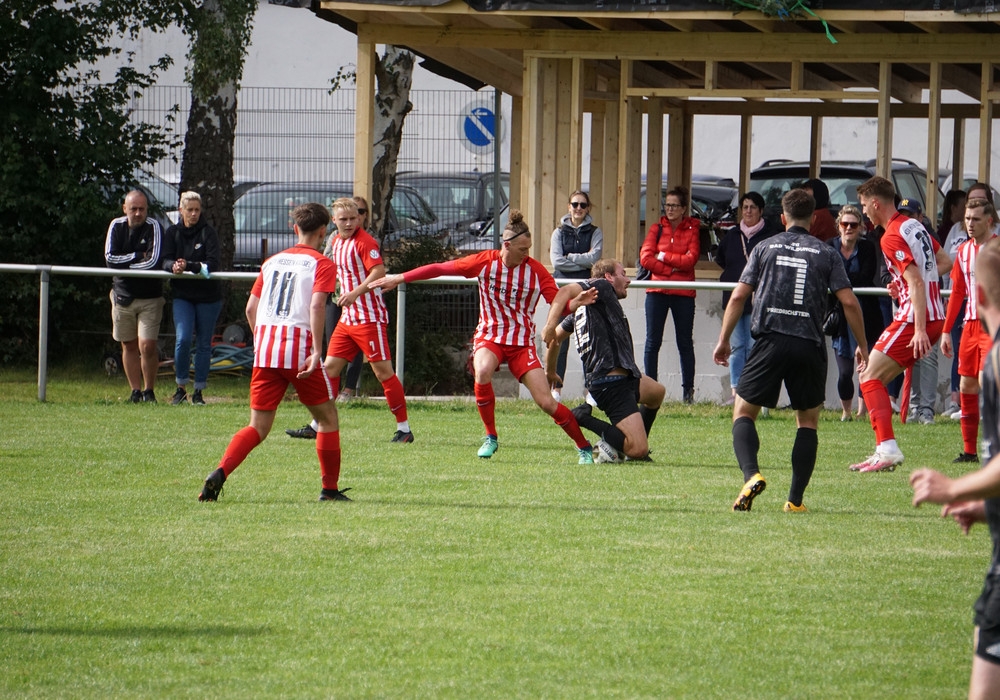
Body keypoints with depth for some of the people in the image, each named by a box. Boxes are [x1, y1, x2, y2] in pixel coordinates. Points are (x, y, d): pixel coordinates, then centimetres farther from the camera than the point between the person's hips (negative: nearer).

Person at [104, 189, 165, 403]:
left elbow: (153, 262, -21)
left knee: (147, 346, -10)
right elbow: (110, 258, -10)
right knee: (129, 346, 8)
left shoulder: (153, 227, -11)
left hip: (149, 297, -4)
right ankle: (135, 391, 17)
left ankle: (149, 391, 6)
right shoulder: (117, 226, -1)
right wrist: (138, 256, -16)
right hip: (123, 295, 4)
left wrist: (124, 264, -14)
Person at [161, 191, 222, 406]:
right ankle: (181, 389, 1)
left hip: (208, 296, -1)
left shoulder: (207, 233, -6)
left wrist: (188, 266, -29)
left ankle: (198, 392, 13)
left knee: (204, 344, 4)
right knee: (183, 339, -14)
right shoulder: (173, 233, 5)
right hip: (182, 295, 1)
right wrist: (173, 266, -26)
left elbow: (213, 263, -17)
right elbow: (166, 261, -3)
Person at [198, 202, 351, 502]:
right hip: (300, 347, -5)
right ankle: (330, 489, 14)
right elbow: (316, 305, -14)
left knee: (258, 427, 5)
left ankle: (219, 473, -17)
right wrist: (316, 351, -18)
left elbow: (251, 308, 16)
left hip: (265, 349, 5)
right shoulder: (322, 264, 2)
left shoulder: (272, 261, 18)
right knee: (327, 417, 13)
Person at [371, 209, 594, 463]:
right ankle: (491, 438, -14)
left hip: (522, 342, 0)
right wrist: (398, 279, 4)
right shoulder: (485, 262, -7)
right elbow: (440, 268, 0)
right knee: (482, 371, -34)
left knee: (546, 402, -11)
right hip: (489, 336, 0)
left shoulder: (536, 270, -8)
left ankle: (584, 448, 8)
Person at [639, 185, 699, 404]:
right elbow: (645, 258, -3)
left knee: (685, 342, 3)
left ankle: (688, 391, 5)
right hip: (657, 292, 2)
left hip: (684, 294, -2)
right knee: (652, 342, 1)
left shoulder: (692, 229, 4)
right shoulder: (657, 228, 8)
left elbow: (691, 259, -9)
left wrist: (664, 257, -8)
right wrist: (673, 269, -10)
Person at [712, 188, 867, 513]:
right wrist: (862, 346, 11)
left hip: (770, 340, -1)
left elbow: (738, 297, 5)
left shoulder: (765, 248, 9)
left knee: (743, 412, 9)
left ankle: (751, 474, -17)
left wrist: (724, 340, 14)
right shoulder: (827, 254, 8)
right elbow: (849, 302, 2)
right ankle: (795, 499, 7)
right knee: (808, 421, 15)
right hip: (810, 345, 1)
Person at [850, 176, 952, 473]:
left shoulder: (892, 238, -15)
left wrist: (919, 329, -26)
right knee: (877, 376, 14)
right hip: (934, 316, 10)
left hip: (915, 317, -10)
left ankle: (888, 449, -17)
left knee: (869, 376, -8)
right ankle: (884, 451, 12)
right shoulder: (914, 226, 13)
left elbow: (916, 282, -22)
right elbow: (945, 263, 21)